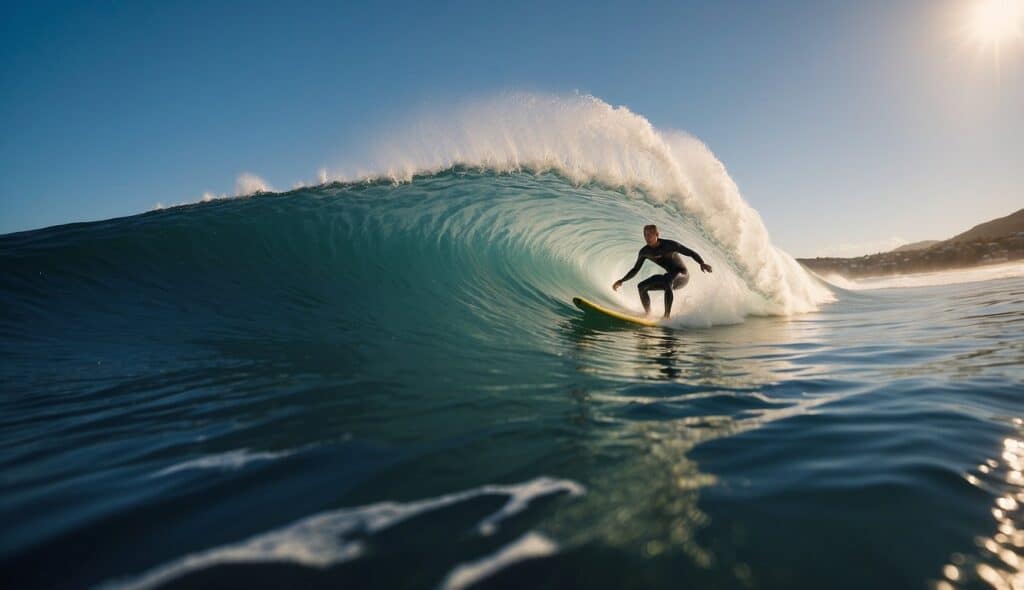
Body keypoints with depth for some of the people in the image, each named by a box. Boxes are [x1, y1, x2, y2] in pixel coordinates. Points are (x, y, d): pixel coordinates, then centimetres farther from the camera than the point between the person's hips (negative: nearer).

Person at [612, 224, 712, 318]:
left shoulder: (669, 244, -20)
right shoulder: (644, 252, -5)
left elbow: (691, 253, -18)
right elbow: (635, 270, 8)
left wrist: (702, 263, -34)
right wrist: (622, 280, 0)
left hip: (682, 276, -6)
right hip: (669, 278, 6)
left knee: (667, 279, -38)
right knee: (641, 286, -4)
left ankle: (667, 315, -40)